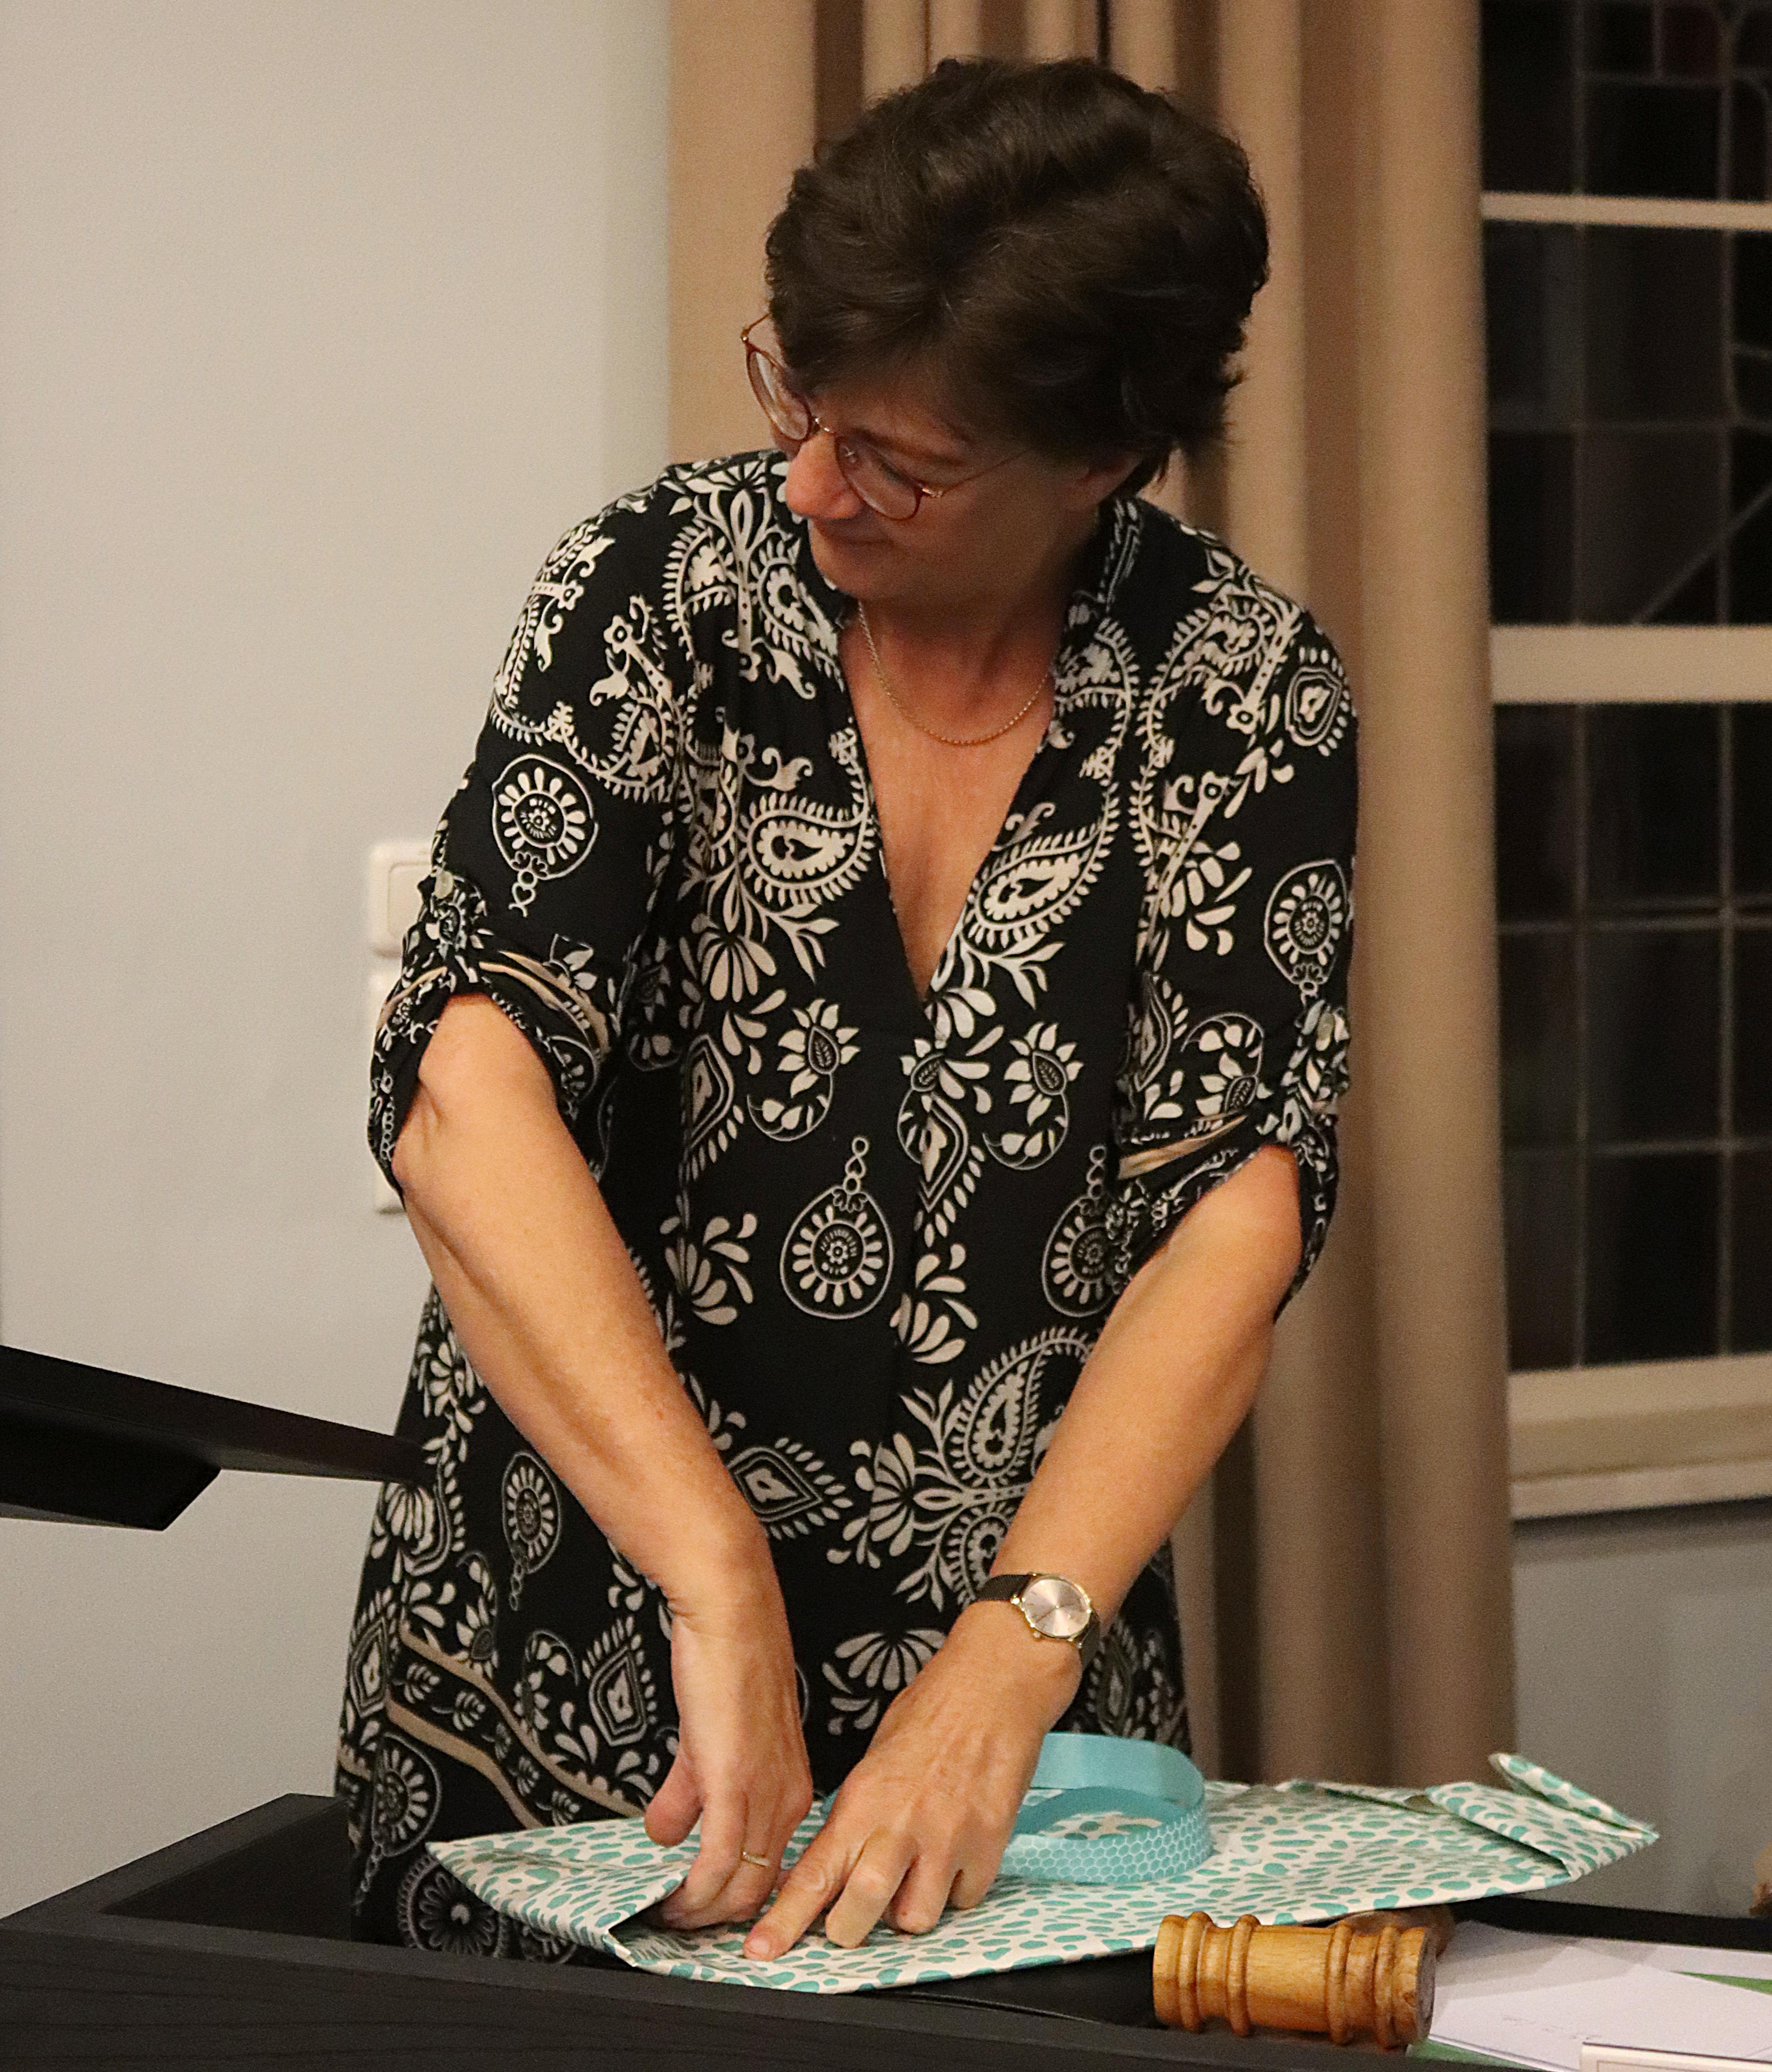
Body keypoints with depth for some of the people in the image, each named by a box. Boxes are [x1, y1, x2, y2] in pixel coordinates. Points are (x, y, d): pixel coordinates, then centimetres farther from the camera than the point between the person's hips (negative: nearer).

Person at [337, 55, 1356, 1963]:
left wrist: (1003, 1673, -25)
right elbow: (466, 1084, -22)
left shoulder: (1244, 694, -7)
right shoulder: (663, 590, -10)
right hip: (565, 1673, 0)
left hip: (1024, 1683, 1)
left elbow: (1236, 1212, -13)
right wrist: (720, 1586, -32)